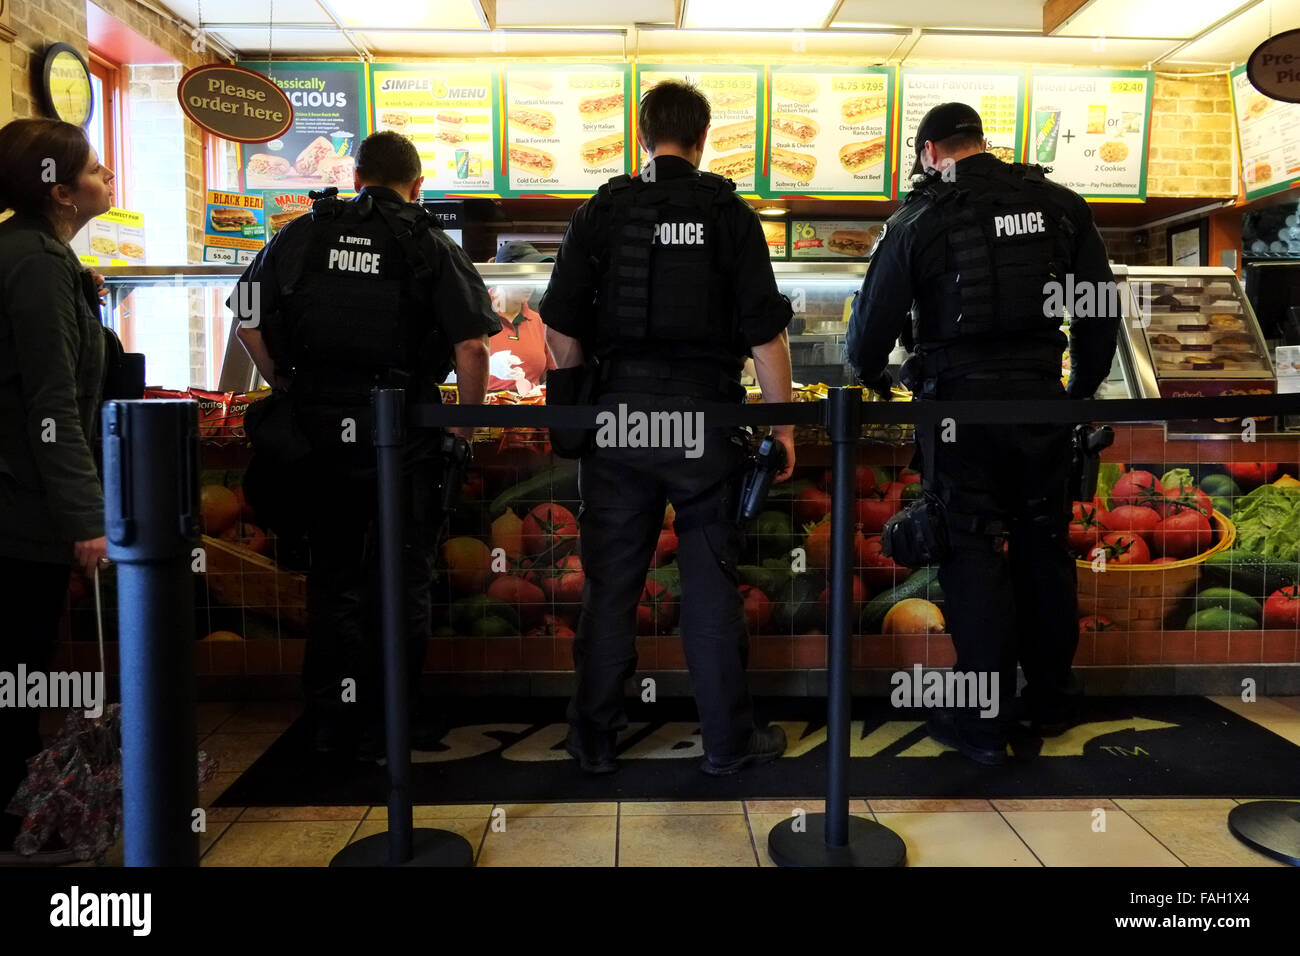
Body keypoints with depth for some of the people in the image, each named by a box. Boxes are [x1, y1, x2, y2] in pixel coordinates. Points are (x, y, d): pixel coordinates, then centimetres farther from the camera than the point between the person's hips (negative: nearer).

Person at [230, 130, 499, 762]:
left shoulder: (301, 235, 6)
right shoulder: (432, 247, -3)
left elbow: (249, 320, 8)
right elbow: (471, 345, -11)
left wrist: (288, 389, 17)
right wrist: (466, 421, 0)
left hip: (316, 427, 3)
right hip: (401, 436, -3)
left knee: (333, 574, 16)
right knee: (401, 580, 9)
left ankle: (331, 720, 25)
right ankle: (385, 726, 17)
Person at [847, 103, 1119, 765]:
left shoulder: (920, 220, -4)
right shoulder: (1061, 207, 7)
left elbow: (874, 316, -2)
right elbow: (1100, 309, 11)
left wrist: (870, 375, 18)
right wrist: (1084, 386, 24)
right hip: (1040, 399, 4)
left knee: (975, 555, 2)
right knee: (1044, 547, 15)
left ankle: (984, 724, 9)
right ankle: (1050, 703, 30)